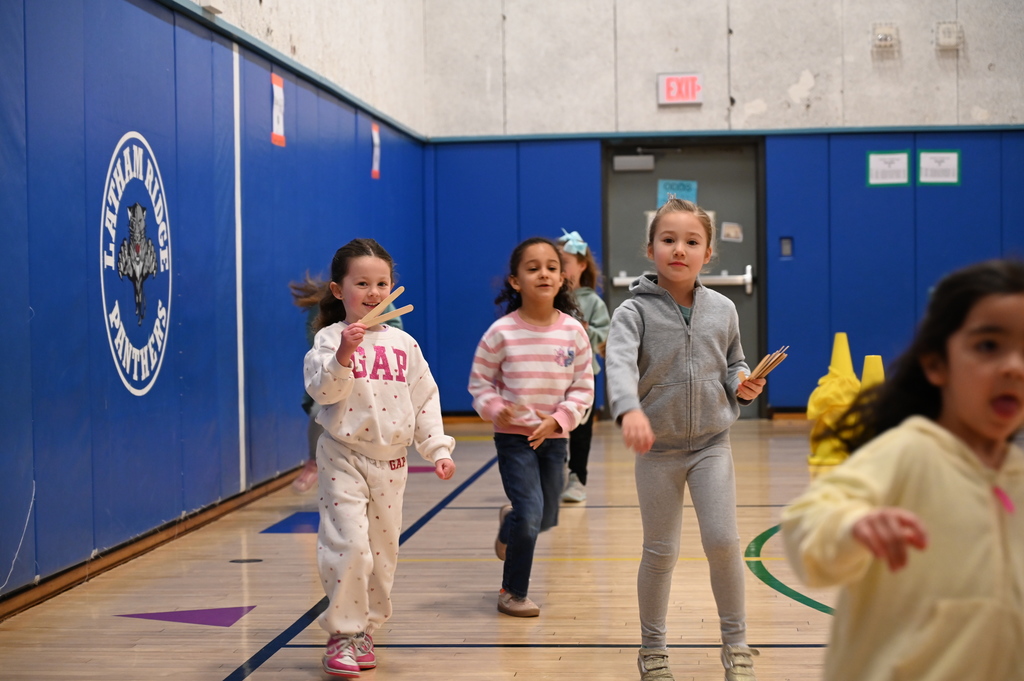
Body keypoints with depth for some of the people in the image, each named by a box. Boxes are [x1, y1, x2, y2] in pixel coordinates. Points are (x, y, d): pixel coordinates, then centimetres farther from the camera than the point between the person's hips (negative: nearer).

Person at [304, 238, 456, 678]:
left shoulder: (403, 344, 7)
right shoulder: (331, 339, -6)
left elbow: (425, 400, 11)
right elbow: (322, 391, -19)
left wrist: (437, 449, 4)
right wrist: (344, 354, -34)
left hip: (391, 461, 5)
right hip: (344, 458, -5)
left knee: (383, 552, 10)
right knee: (350, 546, -14)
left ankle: (364, 632, 24)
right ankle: (343, 634, -1)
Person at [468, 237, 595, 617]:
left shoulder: (573, 332, -5)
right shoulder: (501, 332, -11)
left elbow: (583, 388, 0)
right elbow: (479, 380, -2)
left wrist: (558, 419, -13)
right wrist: (494, 408, -19)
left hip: (554, 437, 4)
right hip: (513, 435, -4)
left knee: (547, 519, 15)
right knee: (530, 515, -12)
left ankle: (508, 524, 51)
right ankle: (513, 593, 8)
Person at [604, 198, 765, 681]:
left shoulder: (722, 310, 3)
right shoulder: (635, 311, -10)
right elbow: (619, 362, -28)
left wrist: (741, 385, -6)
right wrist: (630, 409, -48)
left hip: (712, 445, 2)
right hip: (658, 450, -2)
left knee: (723, 541, -5)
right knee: (660, 552, 6)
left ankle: (735, 641, 14)